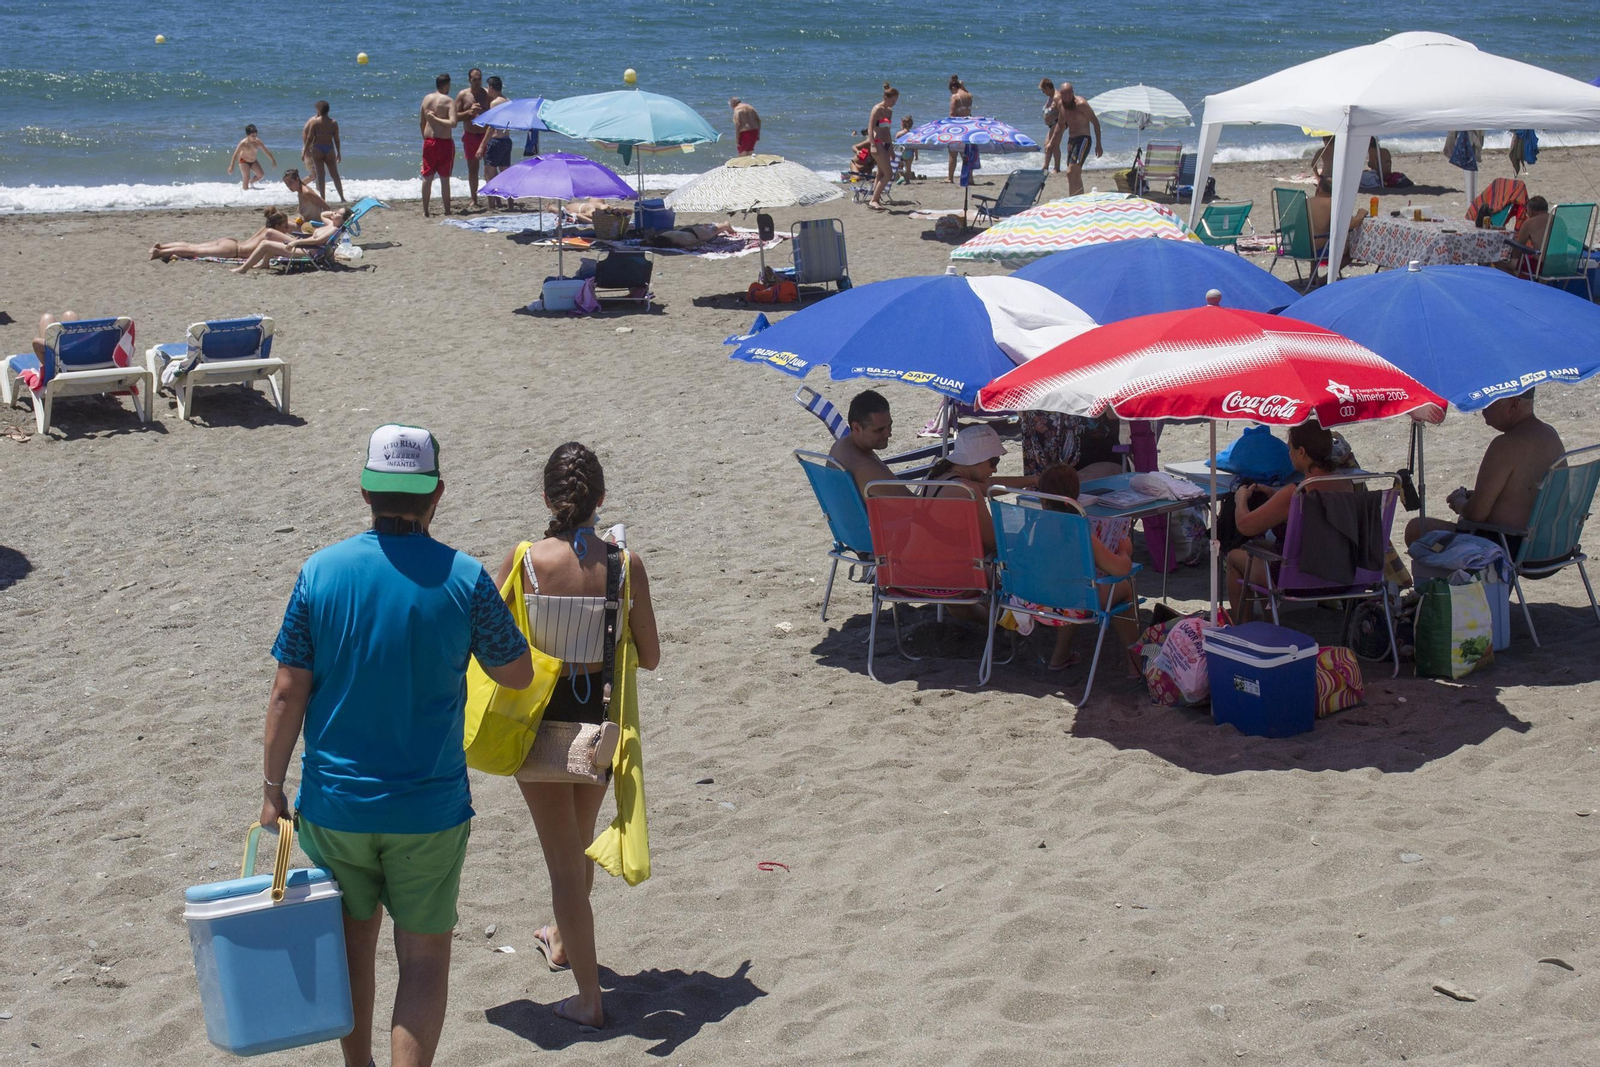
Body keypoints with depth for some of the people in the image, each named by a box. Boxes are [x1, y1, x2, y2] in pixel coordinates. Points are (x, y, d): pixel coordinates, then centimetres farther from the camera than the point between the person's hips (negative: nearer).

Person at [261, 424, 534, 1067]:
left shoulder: (321, 572, -6)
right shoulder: (464, 579, -11)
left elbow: (288, 692, -5)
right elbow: (518, 674, 2)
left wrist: (272, 788, 5)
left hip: (333, 803, 2)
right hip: (428, 808, -2)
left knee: (352, 940, 21)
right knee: (424, 958, 8)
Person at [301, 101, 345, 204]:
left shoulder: (314, 122, -5)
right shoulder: (333, 123, 2)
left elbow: (309, 138, -6)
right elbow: (336, 139, 3)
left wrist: (304, 152, 0)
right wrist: (338, 153, 13)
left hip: (317, 150, -2)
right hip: (329, 150, 2)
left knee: (320, 176, 1)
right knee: (335, 175, 10)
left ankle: (323, 199, -4)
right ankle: (342, 198, 7)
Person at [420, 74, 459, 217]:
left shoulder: (426, 98, 6)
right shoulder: (449, 101, -10)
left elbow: (421, 122, 13)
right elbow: (453, 123, -23)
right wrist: (436, 118, -15)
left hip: (428, 141, 4)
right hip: (444, 142, -4)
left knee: (427, 177, 8)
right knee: (445, 178, 3)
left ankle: (425, 211, 10)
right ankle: (447, 210, 8)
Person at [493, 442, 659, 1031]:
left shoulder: (524, 561, -15)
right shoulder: (625, 563, -11)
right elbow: (649, 656, -4)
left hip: (541, 719, -3)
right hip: (600, 716, 3)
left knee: (563, 856, 8)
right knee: (580, 840, 27)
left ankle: (589, 998, 12)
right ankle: (564, 941, 51)